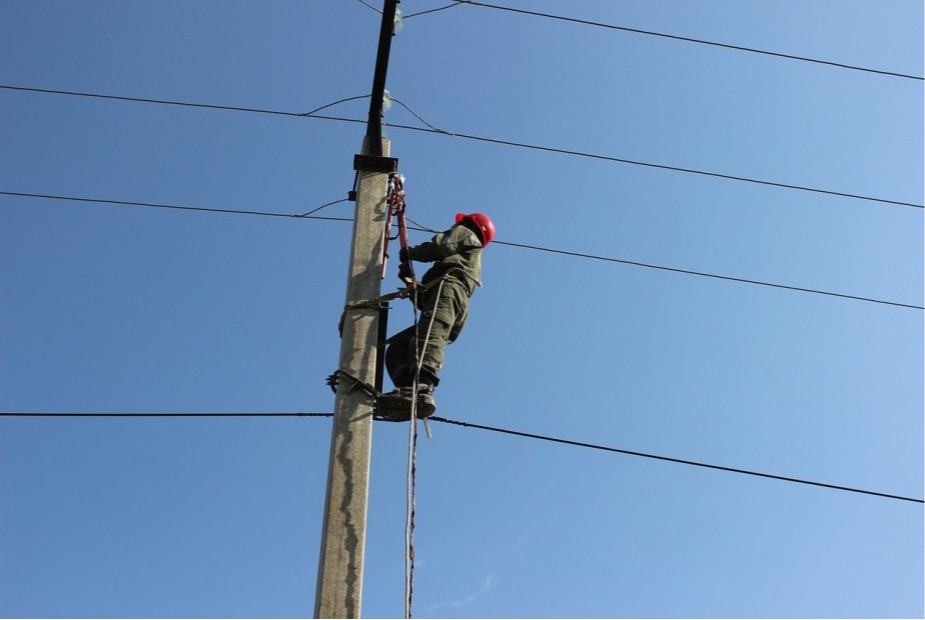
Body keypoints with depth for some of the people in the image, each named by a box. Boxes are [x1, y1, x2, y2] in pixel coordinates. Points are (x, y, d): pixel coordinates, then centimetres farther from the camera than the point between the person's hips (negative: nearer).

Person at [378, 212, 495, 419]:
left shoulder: (466, 234, 26)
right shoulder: (472, 260, 46)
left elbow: (439, 246, 2)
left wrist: (409, 253, 17)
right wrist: (409, 278, 33)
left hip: (449, 287, -9)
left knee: (429, 337, -34)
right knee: (397, 346, -3)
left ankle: (422, 389, -61)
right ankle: (409, 391, -32)